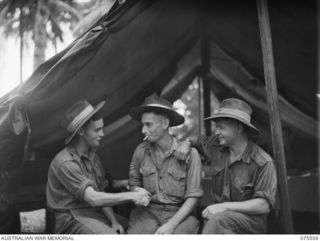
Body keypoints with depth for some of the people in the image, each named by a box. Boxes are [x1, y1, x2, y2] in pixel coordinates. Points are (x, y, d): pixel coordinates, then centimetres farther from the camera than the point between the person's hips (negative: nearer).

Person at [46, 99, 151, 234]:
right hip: (71, 218, -8)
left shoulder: (93, 157, 12)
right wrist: (132, 195, -22)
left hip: (96, 214, 8)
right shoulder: (65, 163, -17)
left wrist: (113, 221, 1)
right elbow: (93, 199, -24)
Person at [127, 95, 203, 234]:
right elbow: (134, 182, 21)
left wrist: (171, 225, -17)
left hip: (179, 213, -2)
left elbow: (193, 196, -7)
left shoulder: (190, 154, -7)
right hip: (147, 212, 2)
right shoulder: (140, 151, 3)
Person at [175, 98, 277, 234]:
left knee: (219, 219, -37)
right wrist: (186, 143, 2)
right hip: (218, 216, 5)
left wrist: (225, 206, -23)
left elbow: (264, 205, -16)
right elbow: (197, 141, 27)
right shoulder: (216, 147, 5)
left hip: (251, 220, -5)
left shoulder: (262, 162, -12)